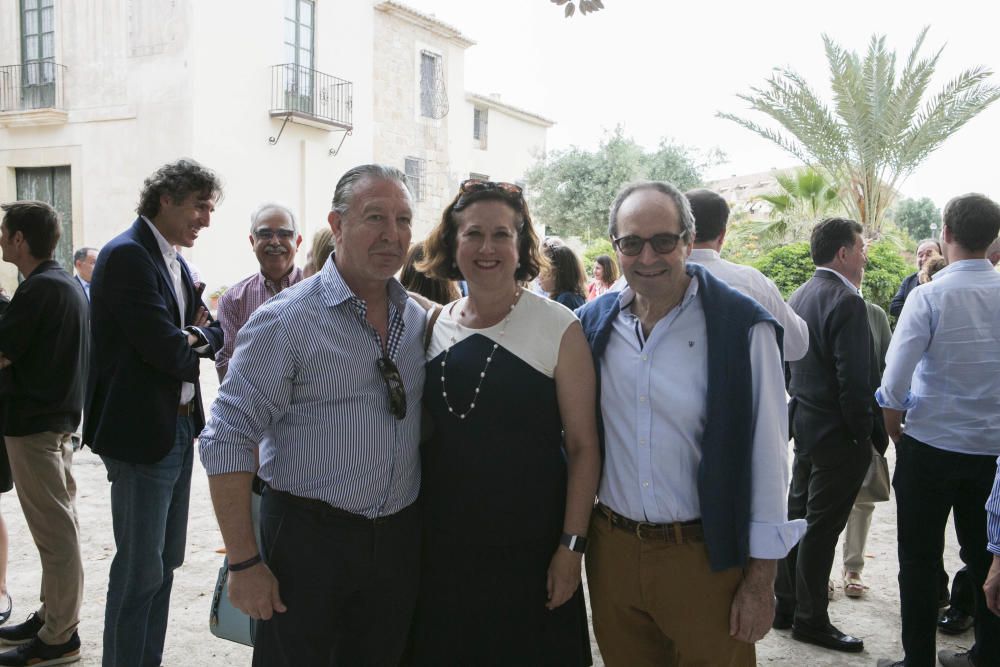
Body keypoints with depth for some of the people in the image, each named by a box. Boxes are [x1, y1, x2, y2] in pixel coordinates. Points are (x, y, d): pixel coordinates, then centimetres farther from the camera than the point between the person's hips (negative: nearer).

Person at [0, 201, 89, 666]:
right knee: (58, 524, 16)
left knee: (54, 529, -3)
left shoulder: (38, 289, -17)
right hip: (60, 416, 10)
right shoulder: (68, 283, 12)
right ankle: (53, 615, 28)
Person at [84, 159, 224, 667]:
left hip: (179, 426, 10)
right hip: (142, 431, -9)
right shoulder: (127, 254, -16)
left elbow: (217, 336, 11)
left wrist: (198, 336, -10)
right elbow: (168, 350, -24)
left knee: (165, 561, 17)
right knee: (141, 567, 0)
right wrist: (200, 338, -3)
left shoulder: (174, 262, 13)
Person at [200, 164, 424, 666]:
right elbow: (227, 441, -14)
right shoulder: (289, 320, -13)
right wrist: (243, 563, -15)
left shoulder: (419, 319, 5)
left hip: (399, 542, 5)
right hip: (309, 538, -5)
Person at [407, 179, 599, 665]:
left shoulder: (558, 328, -10)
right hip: (441, 545, 4)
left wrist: (571, 546, -11)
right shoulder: (435, 326, 4)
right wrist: (414, 529, 11)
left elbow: (583, 446, -8)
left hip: (528, 552, -4)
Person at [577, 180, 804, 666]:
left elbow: (766, 457, -9)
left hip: (706, 559, -3)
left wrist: (760, 581, -8)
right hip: (611, 550, 4)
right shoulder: (593, 323, 1)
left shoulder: (742, 327, -11)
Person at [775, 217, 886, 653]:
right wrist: (868, 435, -12)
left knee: (799, 516, 16)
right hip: (838, 433, -9)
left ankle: (787, 606, 27)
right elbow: (854, 380, -21)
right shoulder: (846, 302, -19)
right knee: (821, 527, 1)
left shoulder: (800, 296, 8)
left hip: (805, 424, 9)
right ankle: (811, 620, 13)